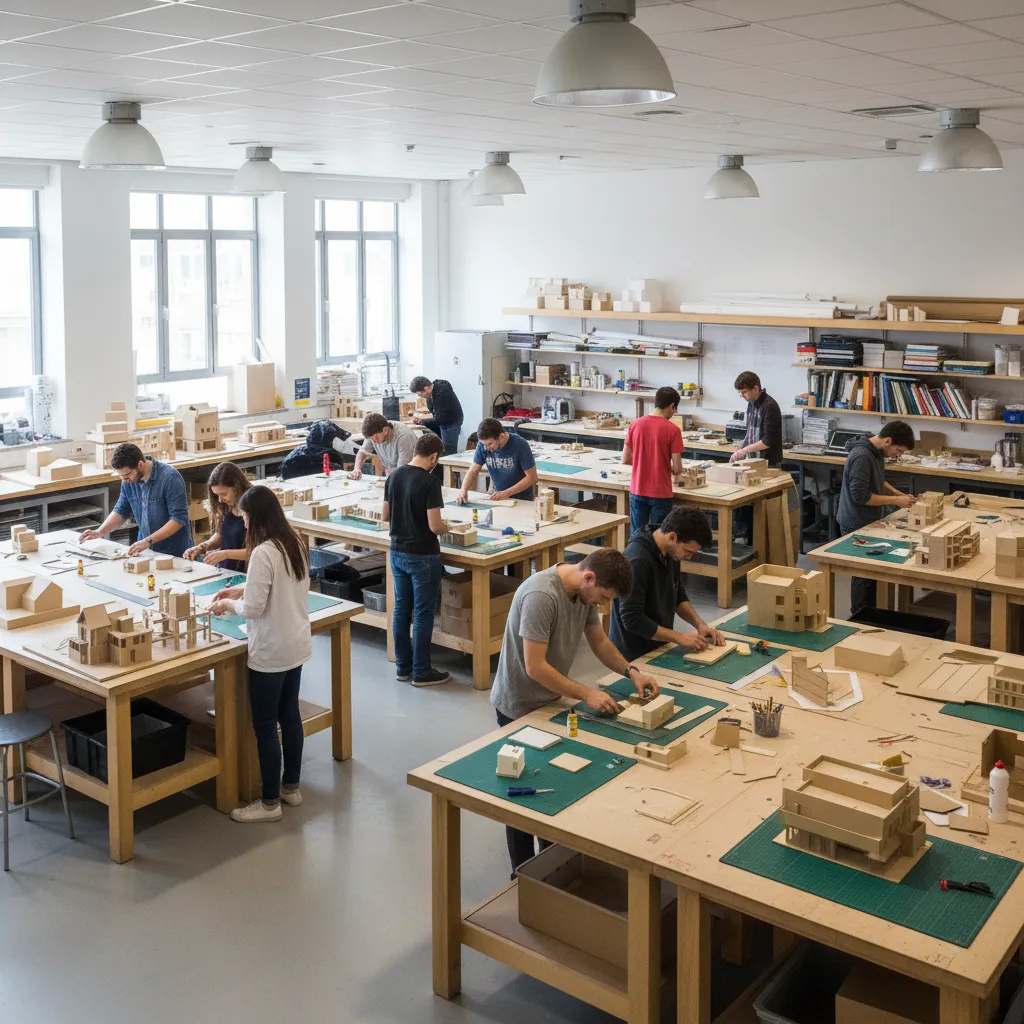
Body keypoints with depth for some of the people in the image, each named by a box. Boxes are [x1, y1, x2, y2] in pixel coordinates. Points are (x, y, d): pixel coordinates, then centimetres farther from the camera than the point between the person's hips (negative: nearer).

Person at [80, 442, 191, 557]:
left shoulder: (170, 477, -17)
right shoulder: (128, 480, 2)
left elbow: (178, 518, -18)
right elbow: (121, 510, 15)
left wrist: (148, 541, -24)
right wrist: (99, 533, 1)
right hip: (145, 551, 5)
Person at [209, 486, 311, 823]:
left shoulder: (263, 553, -23)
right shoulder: (296, 543, 4)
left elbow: (253, 608, -22)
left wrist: (227, 604, -3)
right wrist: (241, 588, 15)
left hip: (270, 652, -9)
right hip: (296, 645, 9)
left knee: (265, 726, 3)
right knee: (290, 715, 19)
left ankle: (269, 803, 12)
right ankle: (291, 787, 31)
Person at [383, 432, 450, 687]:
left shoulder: (394, 476, 3)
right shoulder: (429, 482, -18)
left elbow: (386, 515, 11)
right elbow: (434, 526, -20)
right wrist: (447, 528, 1)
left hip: (398, 553, 7)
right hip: (423, 556, -7)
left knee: (401, 609, 13)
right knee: (423, 614, 2)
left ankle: (403, 667, 22)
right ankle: (421, 672, 10)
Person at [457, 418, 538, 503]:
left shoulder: (520, 445, -19)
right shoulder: (483, 444, -8)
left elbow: (532, 477, -16)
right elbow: (473, 471, -1)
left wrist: (506, 493, -23)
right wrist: (463, 490, -21)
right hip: (497, 495, 3)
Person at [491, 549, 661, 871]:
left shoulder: (584, 591, -5)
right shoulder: (541, 595, -32)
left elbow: (599, 641, 9)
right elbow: (535, 667, -31)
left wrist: (631, 671, -6)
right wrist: (586, 694, -27)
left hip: (549, 700, 8)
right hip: (519, 707, -8)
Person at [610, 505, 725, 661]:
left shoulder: (670, 553, 0)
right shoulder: (637, 561, -25)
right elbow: (632, 619, -24)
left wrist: (699, 623, -1)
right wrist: (679, 637, -19)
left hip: (658, 649, 7)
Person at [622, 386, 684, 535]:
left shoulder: (635, 424, -1)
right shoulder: (673, 430, -12)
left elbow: (625, 460, 4)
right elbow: (677, 469, -12)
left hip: (637, 491, 4)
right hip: (661, 494, -3)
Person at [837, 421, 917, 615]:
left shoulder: (877, 452, 5)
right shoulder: (861, 456, -25)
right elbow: (860, 495, -27)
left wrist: (900, 494, 5)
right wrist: (896, 500, -20)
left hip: (868, 523, 9)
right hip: (856, 525, -9)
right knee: (863, 574, 1)